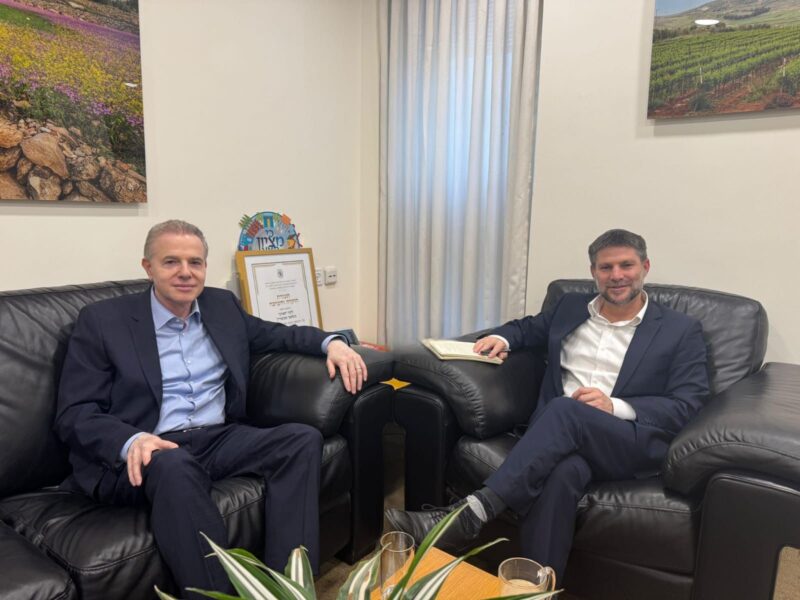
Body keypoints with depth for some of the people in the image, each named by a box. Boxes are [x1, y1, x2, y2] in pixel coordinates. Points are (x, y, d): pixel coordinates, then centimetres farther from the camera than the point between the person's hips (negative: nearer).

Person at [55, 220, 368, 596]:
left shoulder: (222, 306, 13)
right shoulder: (102, 320, 0)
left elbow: (277, 335, 25)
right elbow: (73, 414, -4)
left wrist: (331, 342, 4)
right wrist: (131, 441, -26)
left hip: (221, 439, 5)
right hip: (150, 453, -4)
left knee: (303, 438, -19)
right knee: (174, 466, -37)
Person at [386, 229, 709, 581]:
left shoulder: (681, 331, 9)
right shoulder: (570, 308, 20)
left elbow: (687, 407, 1)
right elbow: (527, 327, 36)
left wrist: (615, 406, -16)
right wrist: (503, 337, 10)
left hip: (633, 443, -2)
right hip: (564, 436, 2)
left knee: (564, 410, -36)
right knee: (563, 470, -38)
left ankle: (471, 515, -40)